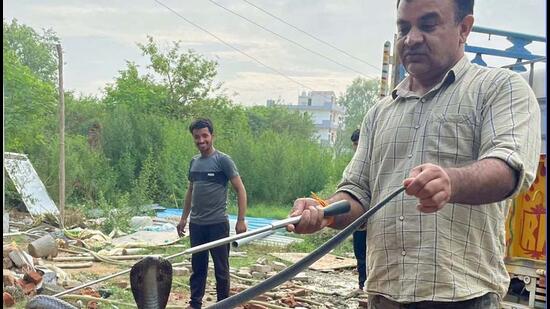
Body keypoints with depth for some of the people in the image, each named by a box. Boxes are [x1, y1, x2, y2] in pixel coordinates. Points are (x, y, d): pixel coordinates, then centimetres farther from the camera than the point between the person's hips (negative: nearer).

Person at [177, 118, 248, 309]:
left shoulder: (223, 160, -8)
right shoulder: (194, 162, 10)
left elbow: (240, 190, -9)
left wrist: (241, 220, -14)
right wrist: (184, 218, 19)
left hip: (217, 224, -5)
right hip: (196, 224, 6)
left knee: (221, 268, 4)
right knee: (197, 267, 13)